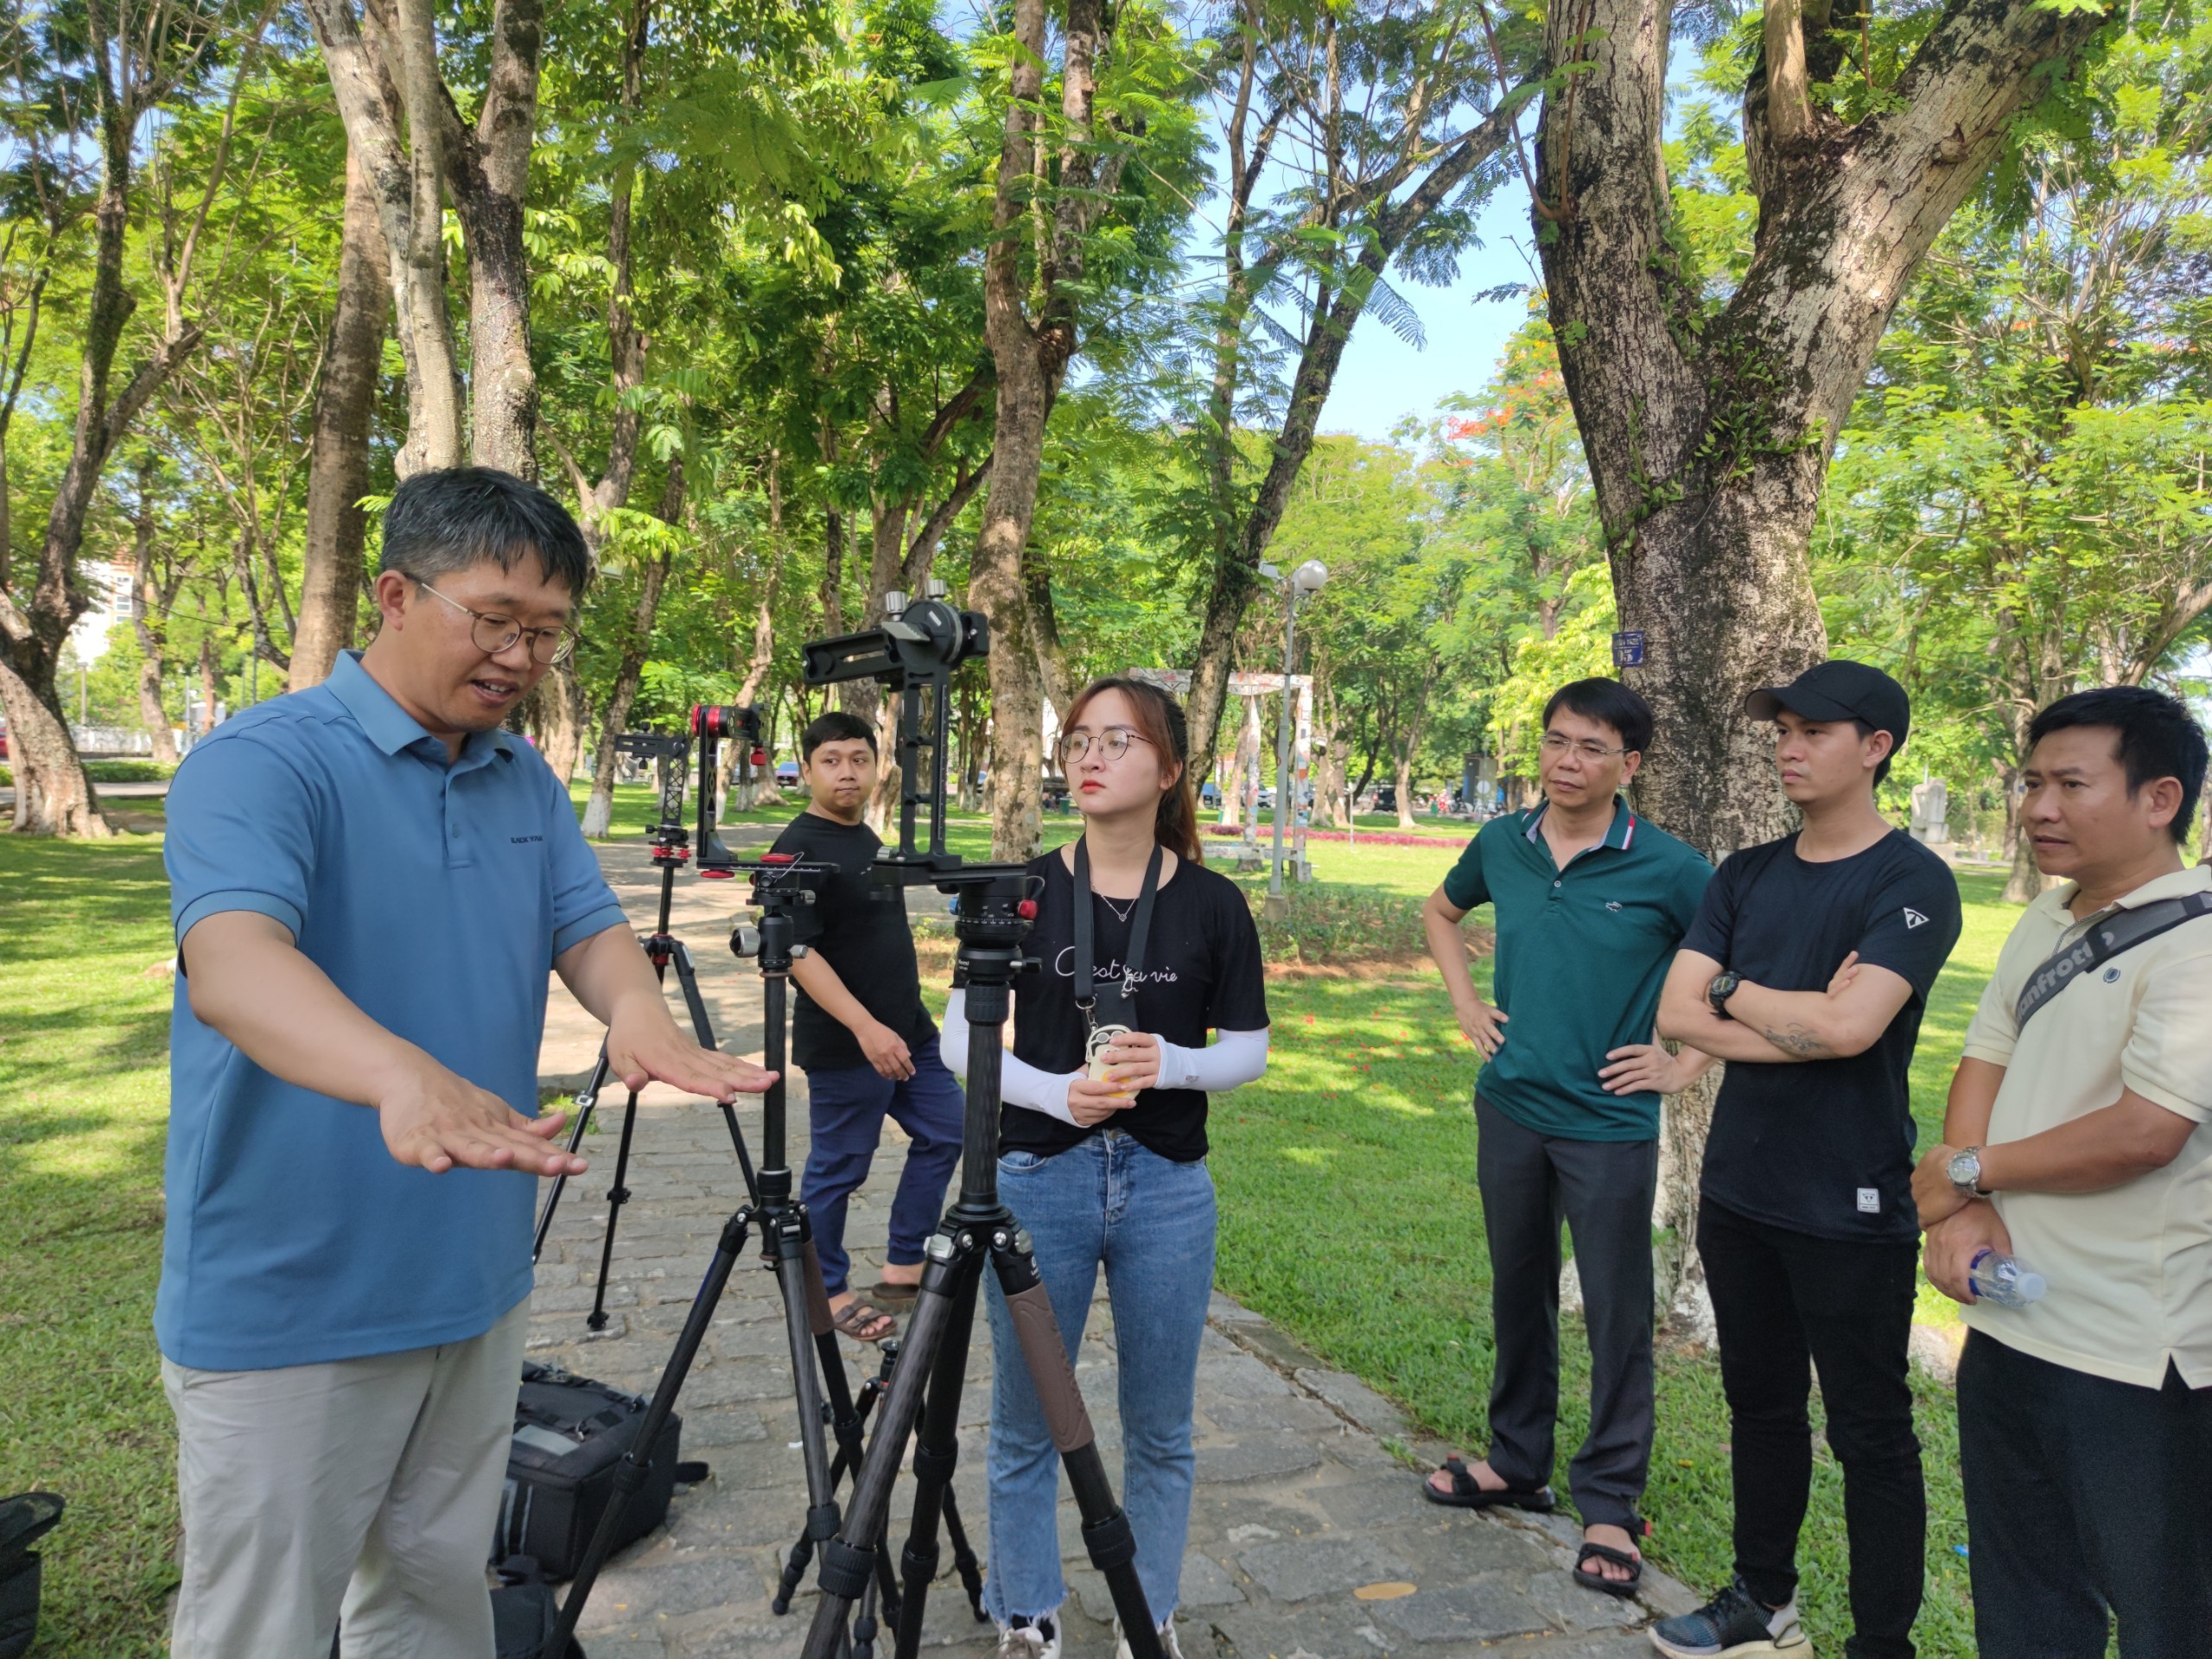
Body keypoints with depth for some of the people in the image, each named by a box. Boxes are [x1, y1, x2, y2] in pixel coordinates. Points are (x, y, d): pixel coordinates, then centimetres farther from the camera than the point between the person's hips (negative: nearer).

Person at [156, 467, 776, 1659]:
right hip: (289, 1311, -6)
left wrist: (635, 1010, -25)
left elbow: (590, 930, 0)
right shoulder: (261, 761, -16)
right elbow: (230, 963, -32)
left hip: (476, 1286, 6)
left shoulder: (527, 782, 6)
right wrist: (406, 1077, -52)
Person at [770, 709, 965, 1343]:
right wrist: (866, 1028, -28)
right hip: (845, 1047, -9)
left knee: (946, 1132, 12)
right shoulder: (800, 848, -15)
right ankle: (827, 1291, 21)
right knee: (838, 1169, 3)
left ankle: (902, 1268, 24)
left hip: (907, 1033, 9)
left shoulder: (866, 838, 12)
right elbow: (798, 952, -22)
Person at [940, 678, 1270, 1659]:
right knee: (1026, 1426, 12)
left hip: (1167, 1186, 0)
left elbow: (1249, 1050, 3)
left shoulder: (1213, 905, -3)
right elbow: (963, 1034, 0)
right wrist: (1056, 1092, -17)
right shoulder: (1022, 892, -3)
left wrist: (1170, 1063, -18)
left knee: (1159, 1429, 14)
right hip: (1038, 1179, 0)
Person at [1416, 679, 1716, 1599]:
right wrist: (1465, 1004, 9)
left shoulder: (1668, 868, -12)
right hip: (1510, 1109, 4)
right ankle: (1516, 1462, 35)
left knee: (1617, 1314, 5)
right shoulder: (1501, 845, 0)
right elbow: (1439, 912, 20)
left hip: (1609, 1123, -4)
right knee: (1519, 1294, 18)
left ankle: (1609, 1504, 21)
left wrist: (1686, 1062, -7)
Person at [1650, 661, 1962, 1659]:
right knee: (1761, 1405, 19)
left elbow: (1850, 1026, -25)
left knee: (1869, 1435, 7)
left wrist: (1735, 992, -9)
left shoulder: (1913, 882, -12)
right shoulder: (1746, 877, 6)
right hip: (1738, 1193, 6)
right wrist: (1802, 1026, -15)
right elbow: (1676, 1016, -3)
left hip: (1850, 1211, -6)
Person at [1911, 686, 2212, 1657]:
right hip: (2009, 1318, 8)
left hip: (2131, 1356, -8)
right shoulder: (2047, 921, 9)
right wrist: (1963, 1213, -7)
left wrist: (1966, 1170, -11)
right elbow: (1983, 1062, 9)